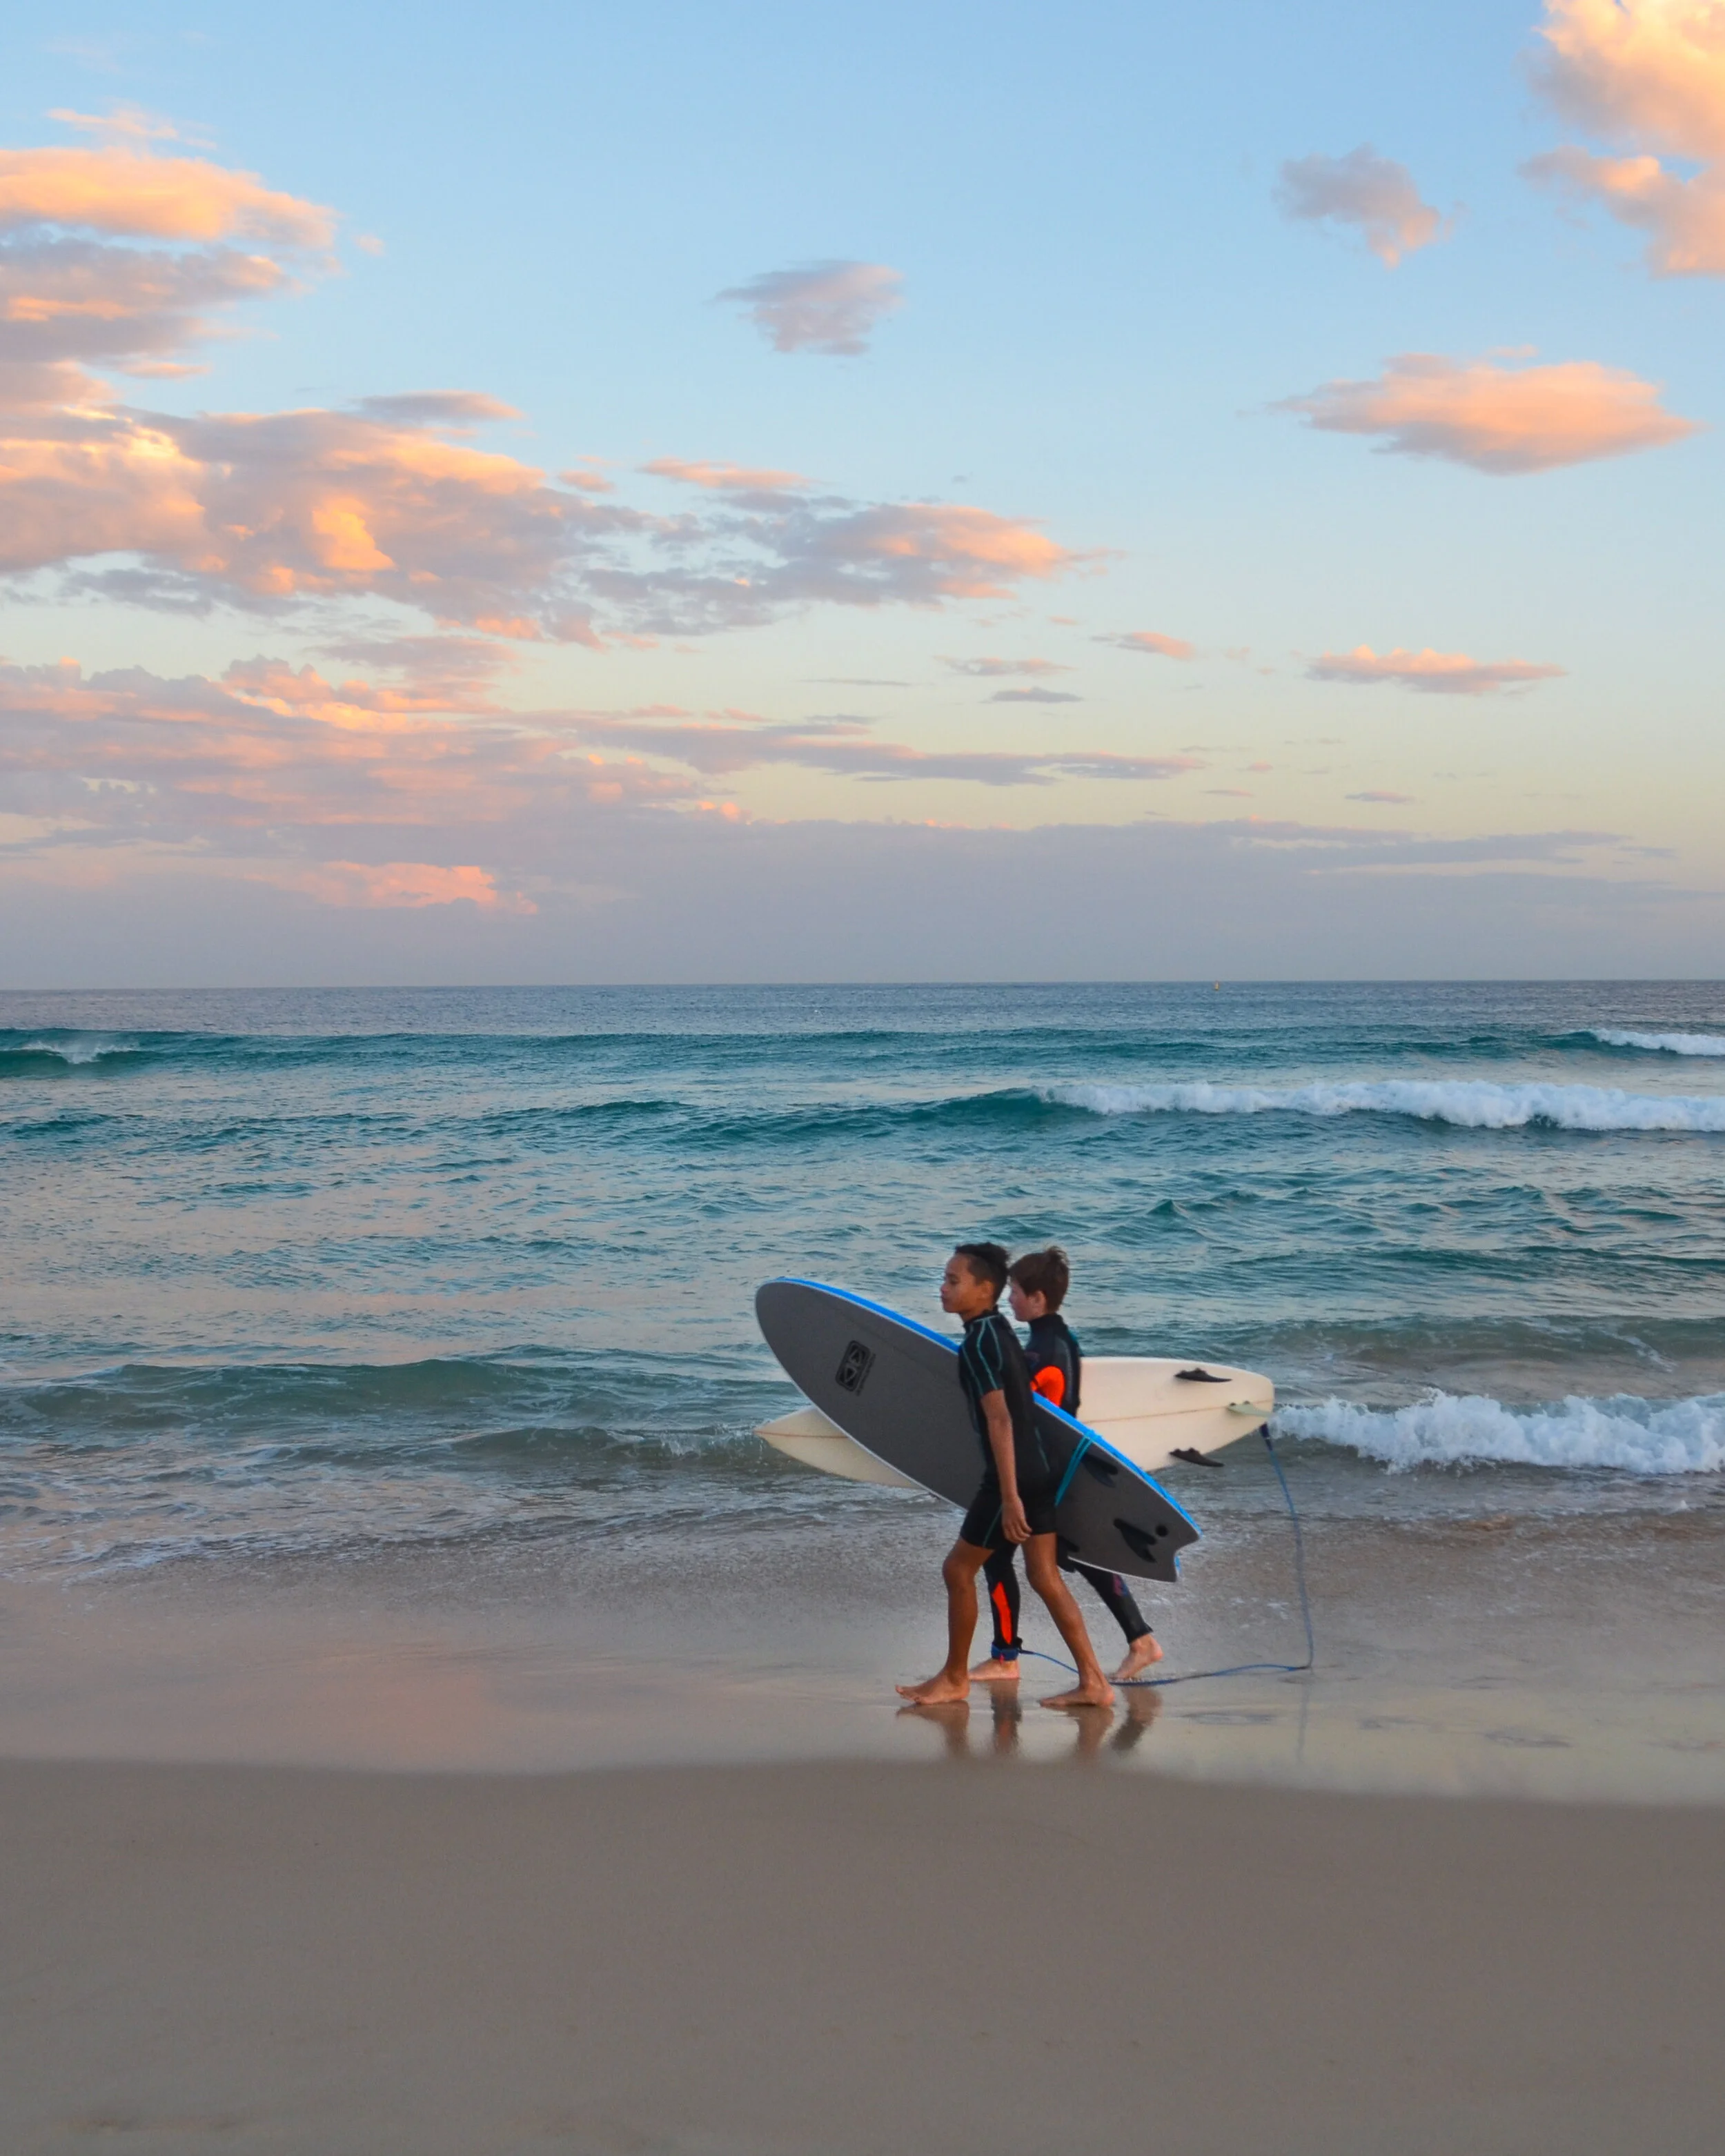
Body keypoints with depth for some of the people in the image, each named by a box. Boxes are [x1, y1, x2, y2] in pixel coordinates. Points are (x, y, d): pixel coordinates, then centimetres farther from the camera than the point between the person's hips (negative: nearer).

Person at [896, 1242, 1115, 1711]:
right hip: (1038, 1469, 9)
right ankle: (1093, 1682, 7)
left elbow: (999, 1419, -22)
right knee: (1044, 1575, 9)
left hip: (1012, 1477, -9)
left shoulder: (977, 1343, -17)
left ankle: (955, 1677, 17)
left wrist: (1009, 1497, -24)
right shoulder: (1000, 1330, 13)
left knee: (958, 1568, 5)